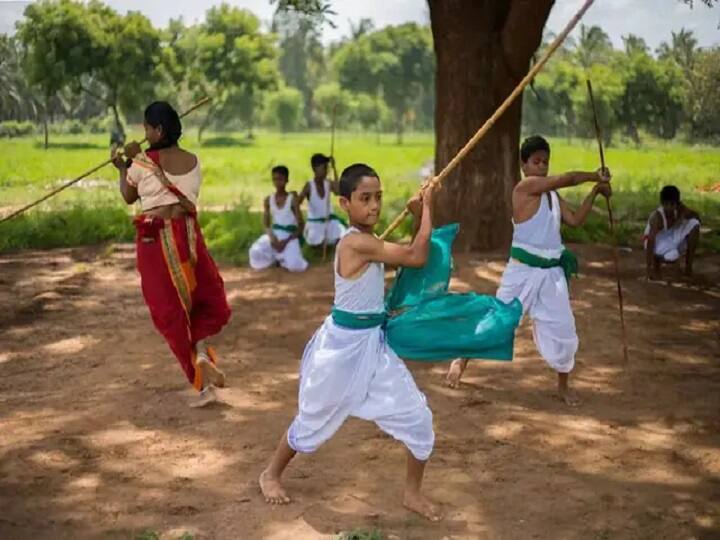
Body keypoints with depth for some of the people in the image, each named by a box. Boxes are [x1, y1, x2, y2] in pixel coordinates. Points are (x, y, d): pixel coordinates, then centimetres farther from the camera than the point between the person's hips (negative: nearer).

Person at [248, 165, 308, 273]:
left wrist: (286, 241, -16)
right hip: (274, 234, 3)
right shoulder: (268, 200, 4)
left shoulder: (292, 199, -6)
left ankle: (283, 257, 7)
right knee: (255, 253, -25)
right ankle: (276, 256, 5)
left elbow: (300, 226, -6)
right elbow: (266, 225, 8)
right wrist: (272, 238, -12)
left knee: (294, 266, -28)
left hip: (290, 237, -3)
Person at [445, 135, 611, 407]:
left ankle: (563, 385, 26)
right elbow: (568, 178, -17)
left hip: (552, 272, 7)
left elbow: (575, 220, 2)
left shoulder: (552, 194, 11)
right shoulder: (525, 187, -14)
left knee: (563, 330, 8)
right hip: (523, 270, -7)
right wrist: (596, 176, -1)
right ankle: (461, 361, 22)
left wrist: (595, 191, -2)